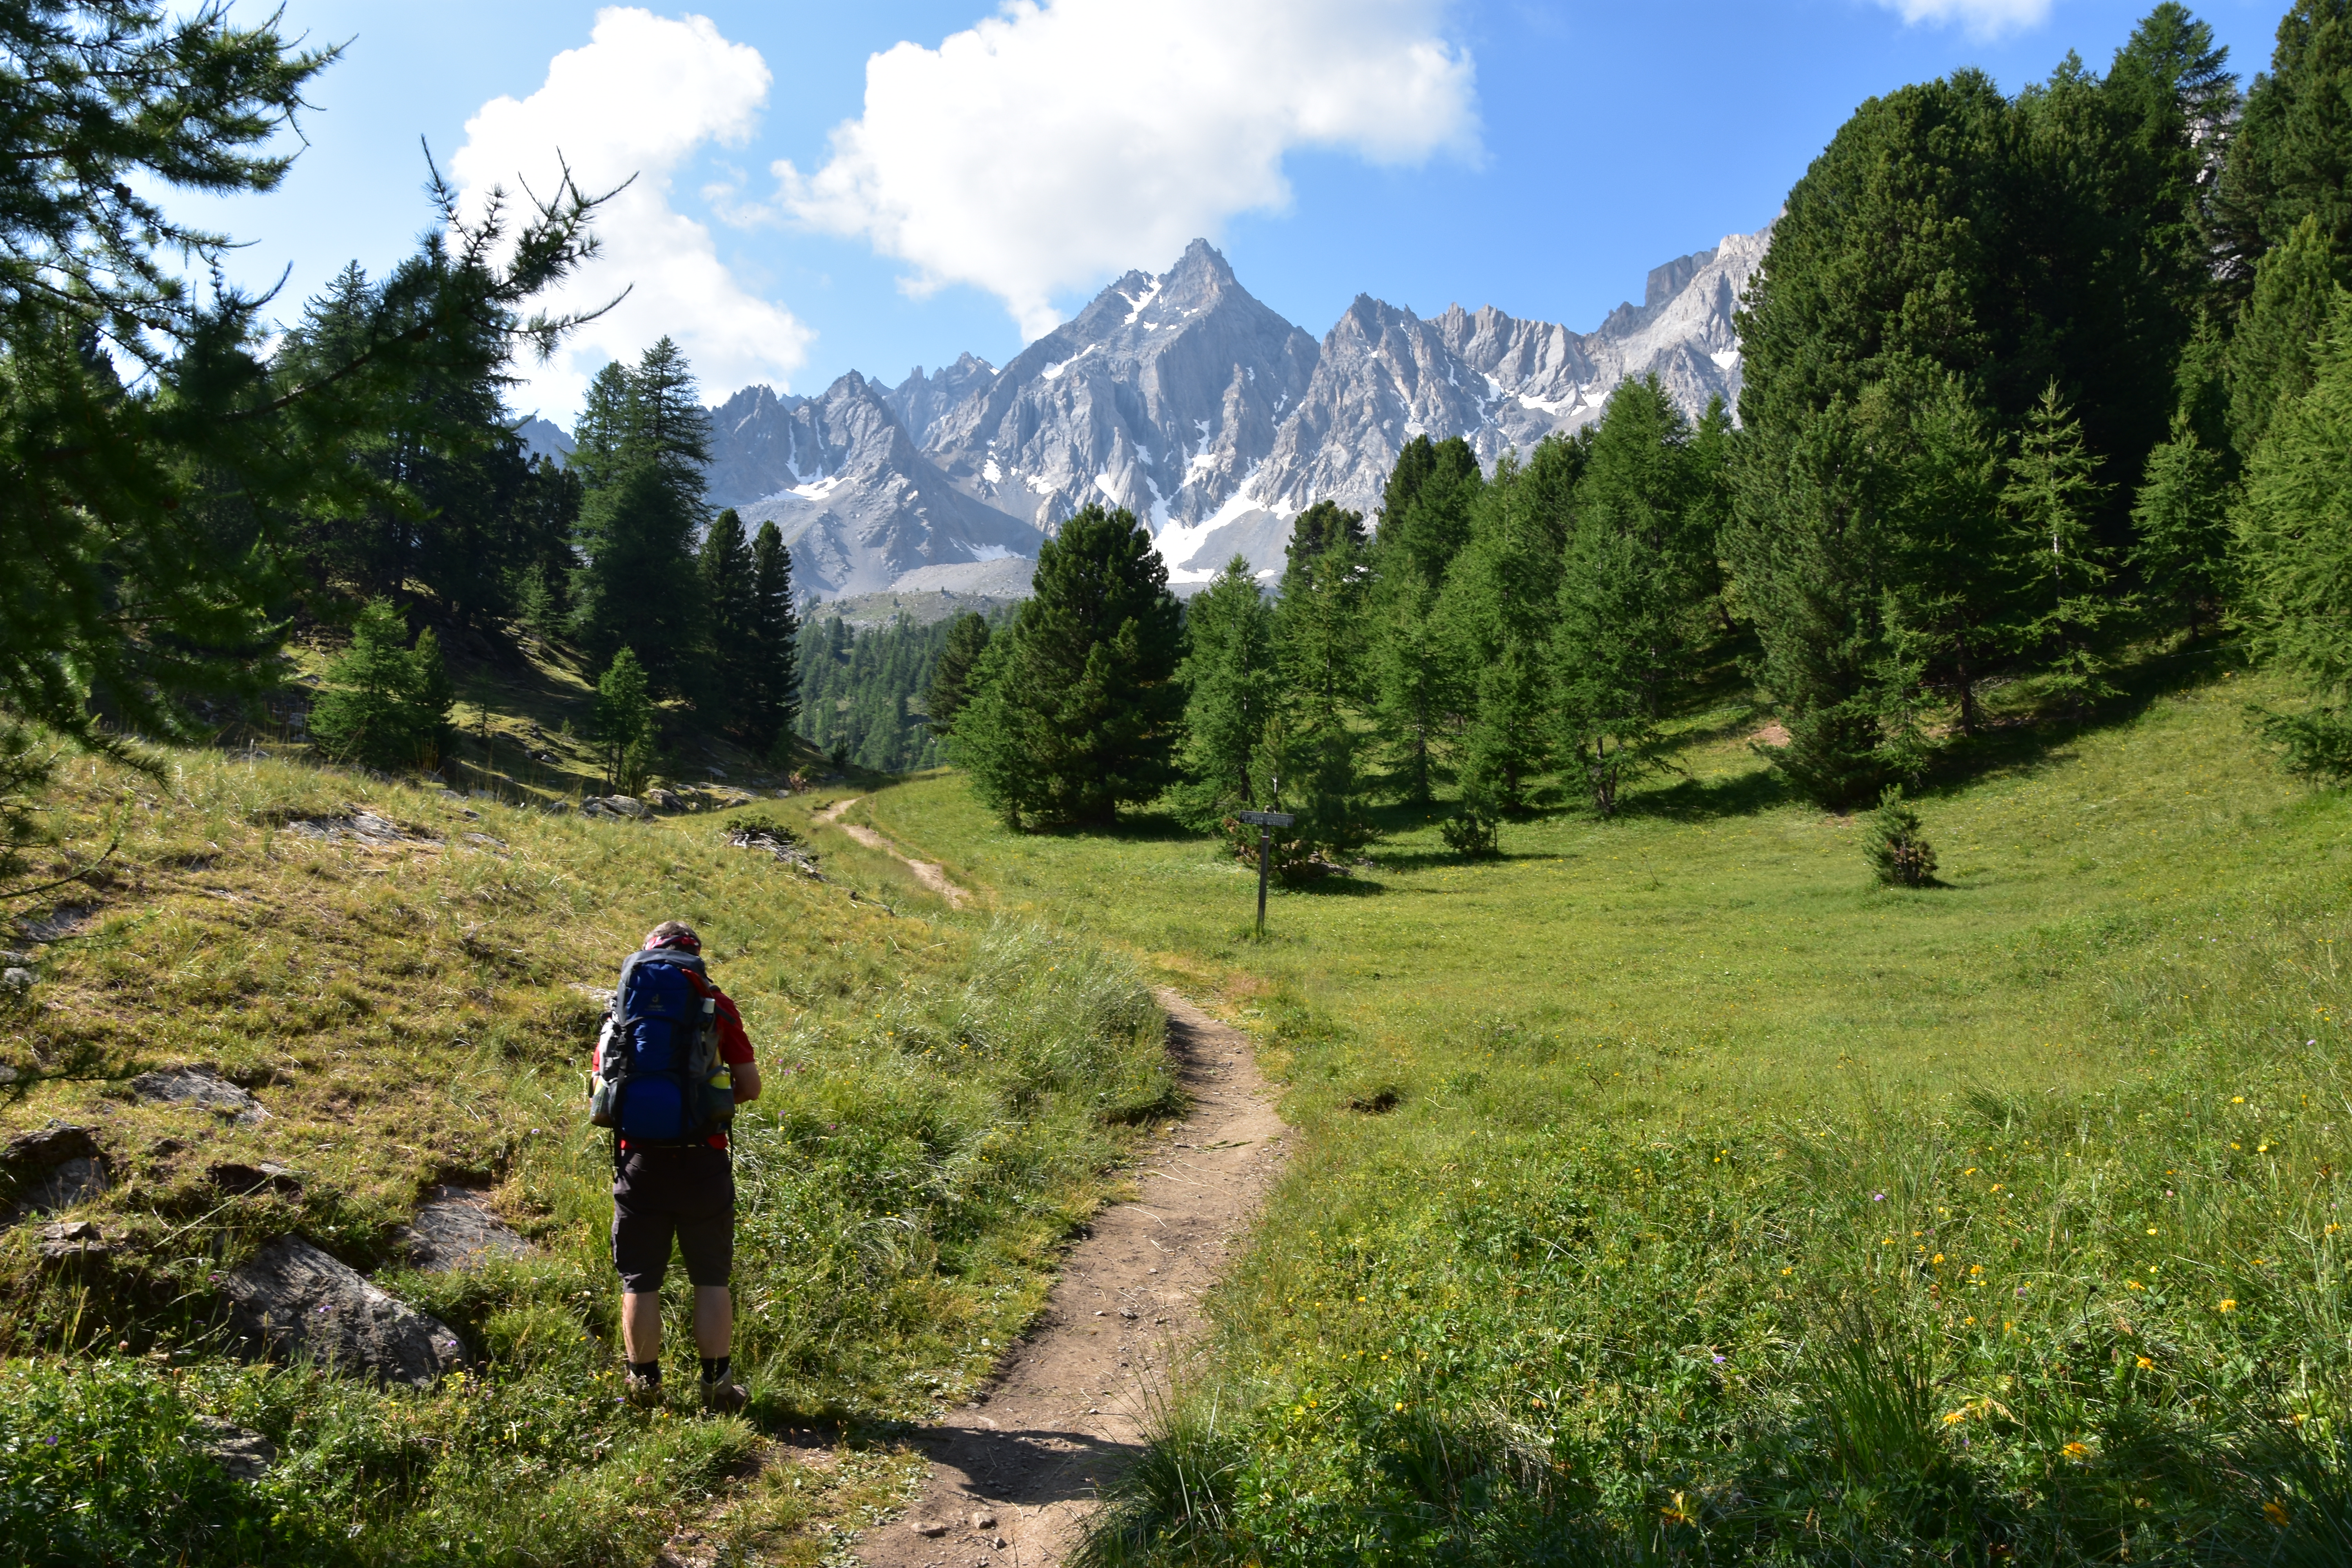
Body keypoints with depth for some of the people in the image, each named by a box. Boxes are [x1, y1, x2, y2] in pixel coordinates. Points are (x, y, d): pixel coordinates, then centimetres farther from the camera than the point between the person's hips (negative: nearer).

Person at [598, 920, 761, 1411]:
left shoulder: (625, 1003, 4)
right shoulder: (717, 1004, 0)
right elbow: (751, 1087, 1)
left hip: (640, 1159, 1)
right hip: (702, 1159, -1)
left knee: (641, 1282, 12)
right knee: (712, 1279, 11)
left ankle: (644, 1385, 20)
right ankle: (717, 1385, 13)